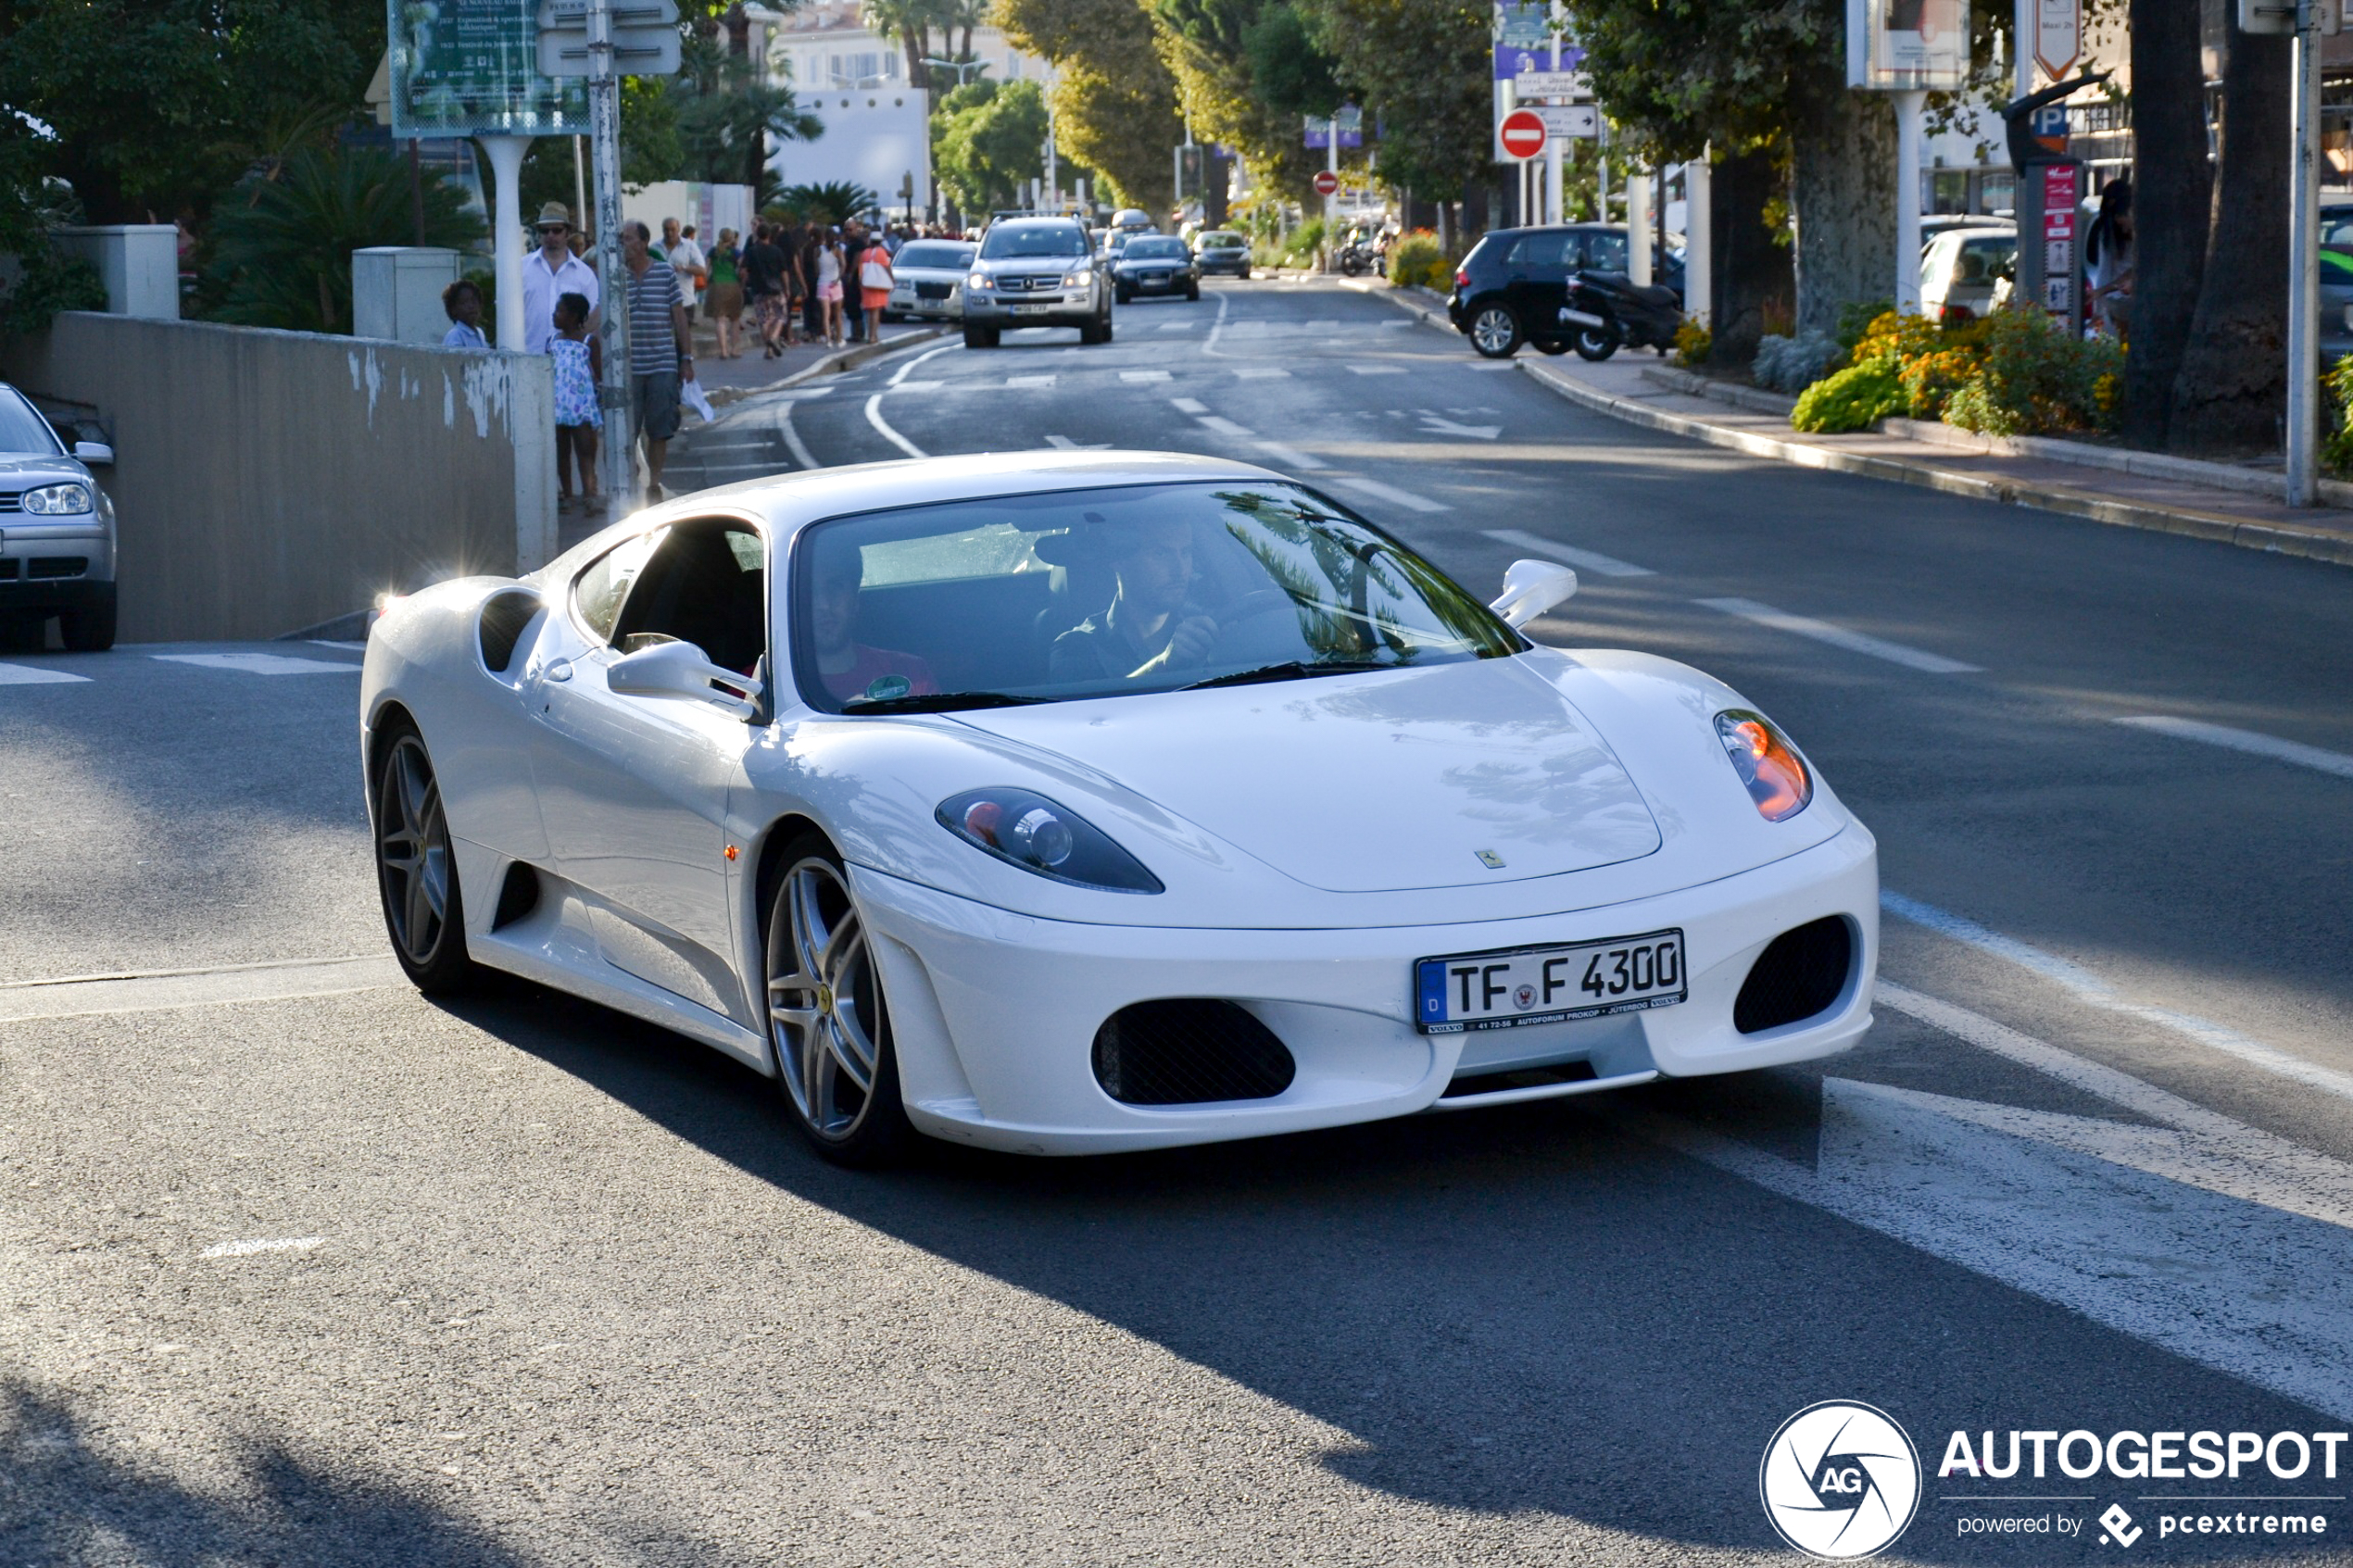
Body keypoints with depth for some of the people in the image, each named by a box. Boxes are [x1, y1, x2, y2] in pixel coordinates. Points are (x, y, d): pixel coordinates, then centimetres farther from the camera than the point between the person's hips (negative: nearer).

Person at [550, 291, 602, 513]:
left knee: (585, 451, -9)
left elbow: (599, 374, 0)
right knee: (561, 452, 9)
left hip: (582, 404, -5)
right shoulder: (554, 339, 15)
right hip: (557, 404, 5)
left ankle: (589, 494, -16)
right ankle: (566, 496, 16)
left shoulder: (589, 340, 0)